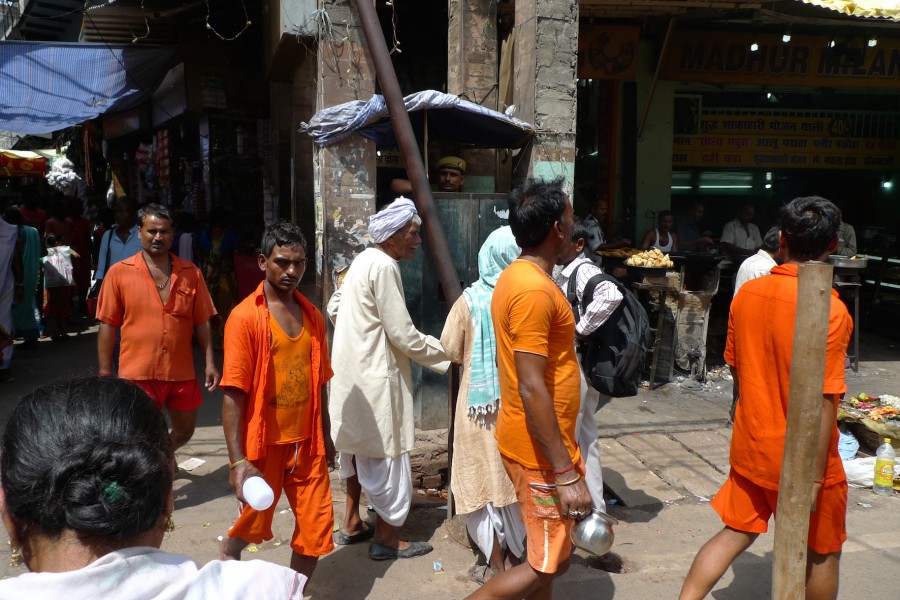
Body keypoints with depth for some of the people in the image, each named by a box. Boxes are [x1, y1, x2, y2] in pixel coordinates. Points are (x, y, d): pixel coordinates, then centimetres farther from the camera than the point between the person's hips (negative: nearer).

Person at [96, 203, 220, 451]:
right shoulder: (119, 272, -3)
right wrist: (105, 373, -1)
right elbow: (108, 326, 0)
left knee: (184, 431, 19)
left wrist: (210, 363, 1)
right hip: (137, 375, -3)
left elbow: (201, 322, 6)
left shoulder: (191, 273, 3)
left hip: (182, 373, 3)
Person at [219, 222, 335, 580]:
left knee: (316, 530, 6)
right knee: (253, 524, 14)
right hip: (264, 444, -4)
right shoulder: (245, 317, -12)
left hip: (307, 443, 5)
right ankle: (228, 553, 46)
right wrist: (238, 461, -18)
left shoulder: (312, 316, 5)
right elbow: (233, 395, -15)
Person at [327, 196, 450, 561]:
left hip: (353, 370, 10)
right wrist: (450, 357, -12)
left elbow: (334, 308, 17)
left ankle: (352, 523, 33)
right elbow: (404, 336, -21)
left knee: (359, 445, 20)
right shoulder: (383, 267, -20)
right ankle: (386, 538, 13)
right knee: (386, 453, 1)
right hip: (375, 376, -10)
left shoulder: (363, 260, 9)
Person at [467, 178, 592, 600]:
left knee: (547, 553, 20)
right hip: (542, 450, -10)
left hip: (525, 439, 10)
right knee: (550, 563, 3)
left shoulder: (515, 277, 8)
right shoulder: (535, 290, -23)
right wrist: (566, 474, -24)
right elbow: (532, 389, -26)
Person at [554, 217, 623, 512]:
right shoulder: (566, 273, 11)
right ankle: (592, 504, 30)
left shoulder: (584, 270, -17)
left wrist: (581, 331, -27)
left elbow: (611, 295, -37)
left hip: (577, 366, -10)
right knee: (585, 435, 17)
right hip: (566, 364, 10)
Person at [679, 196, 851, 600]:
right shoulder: (829, 310, -22)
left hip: (750, 446, 5)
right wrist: (815, 476, -16)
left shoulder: (747, 293, -4)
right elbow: (822, 401, -23)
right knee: (823, 552, 18)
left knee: (735, 534, 18)